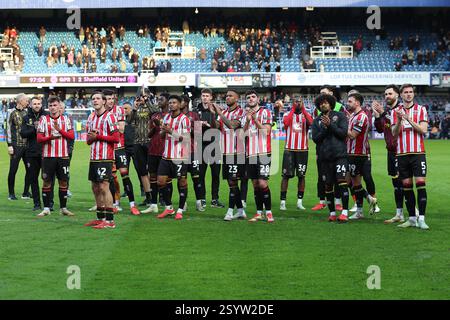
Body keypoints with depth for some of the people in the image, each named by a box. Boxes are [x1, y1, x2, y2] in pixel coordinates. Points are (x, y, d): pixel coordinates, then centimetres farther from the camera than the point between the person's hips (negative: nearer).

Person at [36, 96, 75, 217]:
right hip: (48, 156, -1)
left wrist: (59, 130, -14)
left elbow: (72, 136, -1)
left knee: (63, 182, 4)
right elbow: (39, 138, -2)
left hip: (63, 156, 1)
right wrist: (50, 137, -20)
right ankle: (46, 208, 8)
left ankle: (63, 208, 13)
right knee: (46, 182, 1)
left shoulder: (66, 119, 8)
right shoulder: (43, 119, 3)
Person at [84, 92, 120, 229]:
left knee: (104, 187, -11)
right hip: (93, 157, 8)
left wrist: (98, 136, -13)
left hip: (105, 158, -8)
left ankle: (110, 220, -8)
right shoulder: (91, 117, 16)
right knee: (95, 188, 11)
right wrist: (90, 138, -4)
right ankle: (100, 218, 20)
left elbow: (116, 138, -13)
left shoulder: (109, 116, -8)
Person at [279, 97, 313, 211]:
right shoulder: (288, 114, 6)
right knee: (286, 175, -3)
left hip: (303, 150, 1)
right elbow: (286, 123, -18)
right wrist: (293, 109, -12)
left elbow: (311, 123, -17)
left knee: (301, 176, 3)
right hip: (289, 149, -1)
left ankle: (300, 202, 11)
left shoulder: (306, 115, 7)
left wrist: (303, 109, -15)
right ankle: (282, 202, 1)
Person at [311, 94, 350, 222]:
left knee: (342, 181, -13)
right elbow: (315, 138, 1)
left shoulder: (340, 116, 4)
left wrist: (330, 125, -15)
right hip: (325, 157, 3)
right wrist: (325, 128, -11)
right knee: (328, 185, 6)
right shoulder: (316, 121, 12)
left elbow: (343, 132, -7)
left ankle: (345, 212, -12)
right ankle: (332, 212, 15)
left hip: (340, 155, -3)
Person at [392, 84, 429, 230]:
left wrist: (409, 119, -17)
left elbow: (423, 130, -7)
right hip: (402, 154, 3)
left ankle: (421, 219, -10)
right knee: (406, 186, 4)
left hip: (418, 153, -2)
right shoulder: (396, 112, 10)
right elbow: (394, 133, 1)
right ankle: (412, 218, 10)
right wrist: (399, 120, -16)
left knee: (421, 184, -10)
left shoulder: (421, 109, 4)